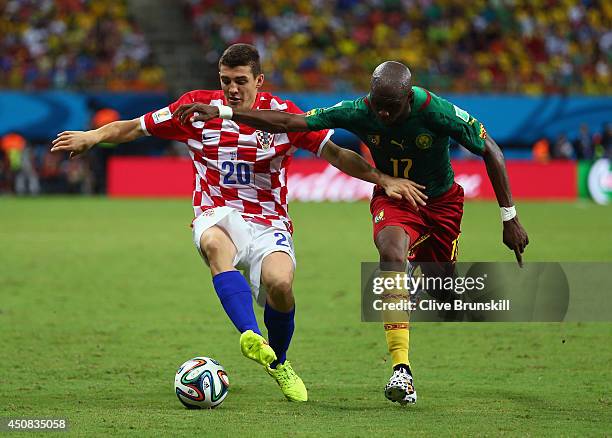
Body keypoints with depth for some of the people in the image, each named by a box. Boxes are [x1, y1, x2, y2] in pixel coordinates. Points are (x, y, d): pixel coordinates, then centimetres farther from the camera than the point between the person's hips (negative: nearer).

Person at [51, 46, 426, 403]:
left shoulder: (282, 114, -1)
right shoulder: (200, 107, 2)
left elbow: (336, 153, -2)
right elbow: (136, 127, 10)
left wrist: (383, 179, -12)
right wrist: (92, 136, -5)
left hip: (268, 223, 0)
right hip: (216, 215, 0)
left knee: (280, 283, -28)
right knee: (215, 244, -38)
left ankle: (279, 364, 5)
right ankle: (251, 336, -53)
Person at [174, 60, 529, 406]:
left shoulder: (438, 112, -29)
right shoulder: (358, 112, -24)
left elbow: (490, 150, -15)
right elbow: (289, 123, -19)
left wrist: (510, 217, -14)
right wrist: (222, 112, -27)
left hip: (441, 202, 0)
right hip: (393, 198, 0)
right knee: (392, 252, -32)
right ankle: (402, 370, -39)